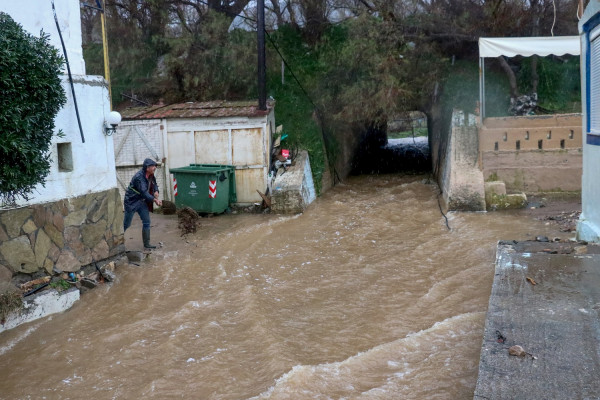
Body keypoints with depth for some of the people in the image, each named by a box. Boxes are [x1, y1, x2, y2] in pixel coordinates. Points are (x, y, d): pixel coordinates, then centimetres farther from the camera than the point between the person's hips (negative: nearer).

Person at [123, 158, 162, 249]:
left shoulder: (151, 175, 1)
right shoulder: (139, 177, -26)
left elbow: (154, 184, 16)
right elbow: (144, 192, -29)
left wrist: (156, 191, -7)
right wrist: (155, 200, -31)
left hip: (142, 202, 8)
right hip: (131, 202, -8)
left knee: (146, 222, 4)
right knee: (126, 224, -1)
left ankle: (146, 244, 12)